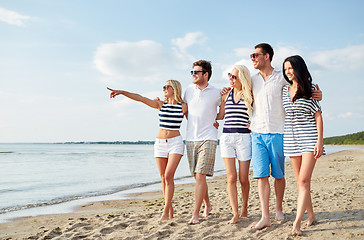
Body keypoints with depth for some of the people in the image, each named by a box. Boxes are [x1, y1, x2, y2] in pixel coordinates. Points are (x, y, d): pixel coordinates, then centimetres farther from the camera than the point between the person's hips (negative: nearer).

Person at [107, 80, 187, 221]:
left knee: (168, 176, -15)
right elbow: (140, 98, -3)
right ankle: (170, 210, 17)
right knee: (163, 178, 4)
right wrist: (121, 92, -13)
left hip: (176, 143, -3)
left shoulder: (184, 107, 1)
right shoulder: (160, 105, 6)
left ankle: (165, 212, -11)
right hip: (160, 144, 3)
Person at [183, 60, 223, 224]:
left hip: (208, 139, -4)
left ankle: (195, 214, -7)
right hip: (191, 139, 4)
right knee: (198, 177, 9)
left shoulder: (216, 93, 1)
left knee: (200, 176, -13)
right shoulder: (189, 90, 10)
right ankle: (207, 205, 29)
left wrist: (216, 121, 5)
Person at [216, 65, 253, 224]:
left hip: (244, 137, -2)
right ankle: (235, 214, 1)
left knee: (243, 178, 3)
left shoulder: (250, 96, 1)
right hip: (226, 137, 3)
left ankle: (244, 208, 26)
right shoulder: (226, 94, 11)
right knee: (231, 177, -3)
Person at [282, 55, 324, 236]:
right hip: (291, 139, 5)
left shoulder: (311, 89, -2)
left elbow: (318, 116, -4)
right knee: (301, 181, 9)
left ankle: (297, 223, -14)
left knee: (304, 181, -12)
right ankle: (311, 215, 23)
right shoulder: (285, 90, 10)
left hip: (309, 138, -5)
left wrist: (320, 140, -11)